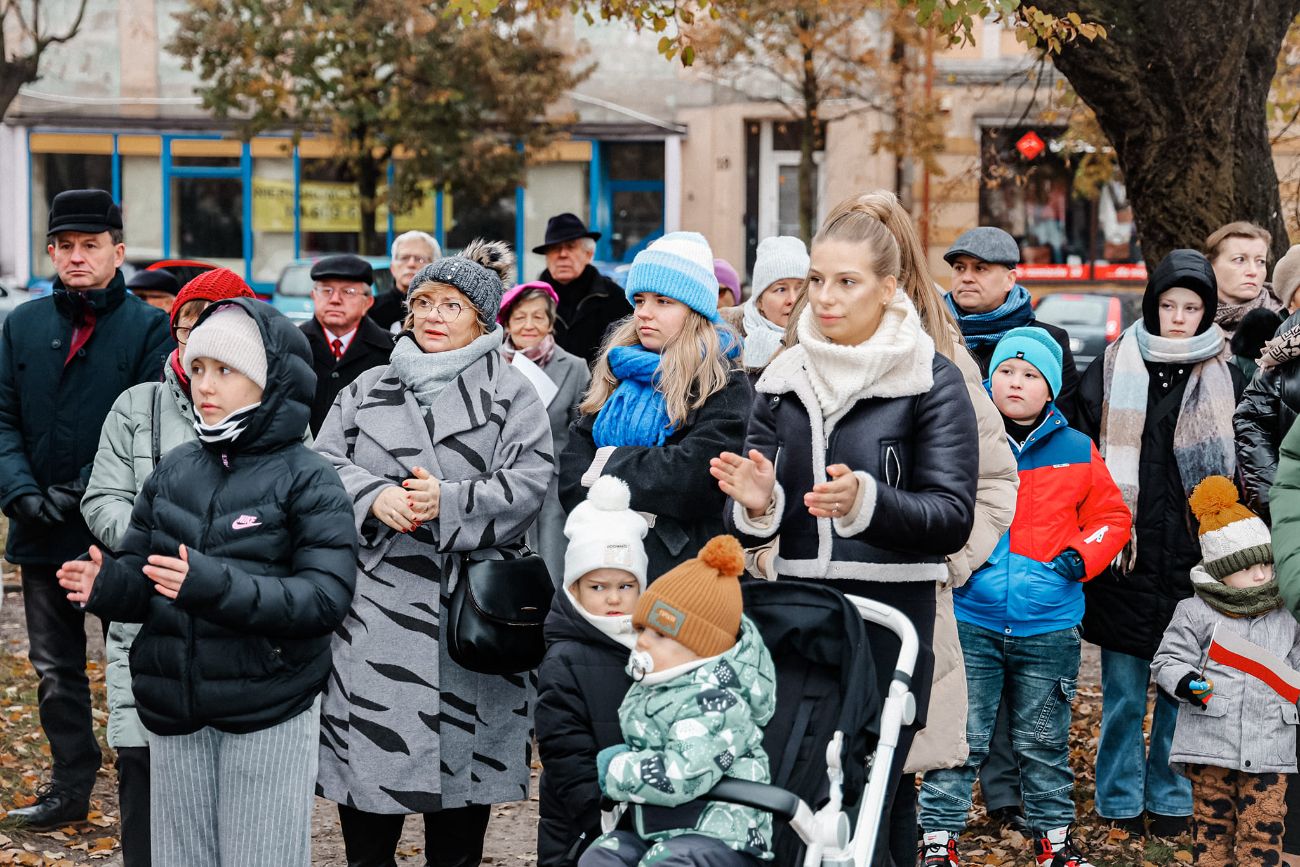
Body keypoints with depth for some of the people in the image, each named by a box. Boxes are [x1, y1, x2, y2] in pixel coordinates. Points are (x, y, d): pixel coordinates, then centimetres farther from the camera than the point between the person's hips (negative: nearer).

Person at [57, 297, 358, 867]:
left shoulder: (306, 479, -7)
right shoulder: (174, 471, 8)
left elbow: (327, 597, -17)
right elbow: (139, 577, 10)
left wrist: (217, 586, -28)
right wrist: (106, 583, -14)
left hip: (269, 715, -5)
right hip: (174, 713, 5)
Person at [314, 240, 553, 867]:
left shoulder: (509, 392, 6)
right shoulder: (368, 388, 15)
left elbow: (527, 484, -5)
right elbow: (325, 463, 6)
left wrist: (449, 502, -18)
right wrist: (374, 497, -13)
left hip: (469, 608, -2)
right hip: (375, 604, 2)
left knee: (461, 751, 4)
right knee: (367, 749, 3)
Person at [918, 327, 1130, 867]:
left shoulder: (1077, 452, 4)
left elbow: (1111, 515, 13)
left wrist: (1082, 556, -4)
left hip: (1049, 627, 1)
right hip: (970, 621, -1)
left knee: (1044, 742, 13)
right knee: (959, 737, 1)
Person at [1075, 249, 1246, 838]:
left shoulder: (1224, 378, 6)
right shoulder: (1114, 368, 4)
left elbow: (1237, 468, 9)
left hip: (1192, 555, 1)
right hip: (1124, 555, 0)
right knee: (1124, 691, 5)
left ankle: (1170, 799, 19)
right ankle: (1120, 801, 17)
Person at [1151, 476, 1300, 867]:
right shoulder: (1195, 613, 0)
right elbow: (1168, 659, 0)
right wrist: (1184, 682, -19)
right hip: (1211, 744, -2)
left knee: (1264, 829, 0)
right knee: (1214, 824, 7)